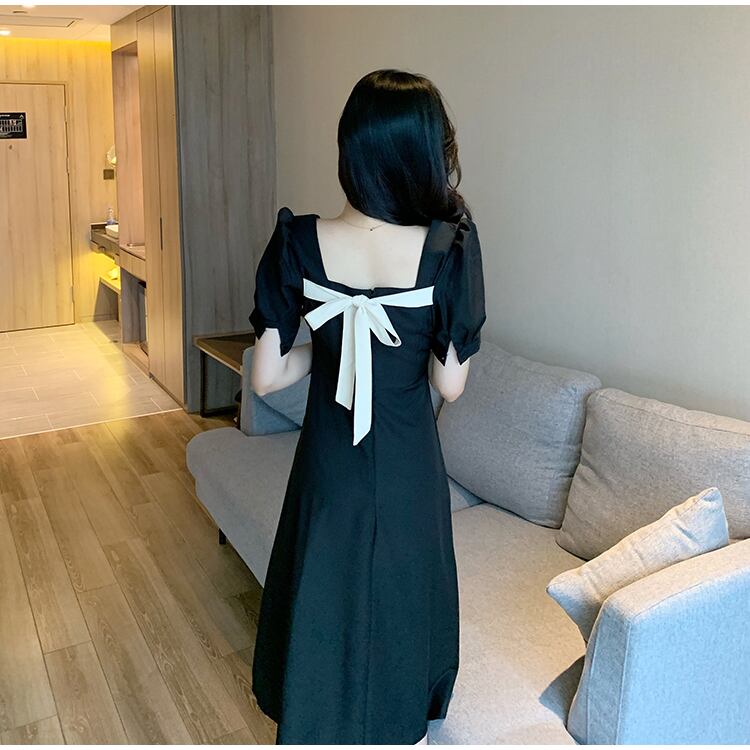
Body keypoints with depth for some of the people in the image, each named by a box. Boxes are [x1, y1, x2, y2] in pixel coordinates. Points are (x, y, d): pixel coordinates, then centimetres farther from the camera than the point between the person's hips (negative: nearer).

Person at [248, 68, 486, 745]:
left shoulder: (298, 243, -15)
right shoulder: (448, 247, -18)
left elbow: (267, 377, -10)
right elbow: (450, 383, -12)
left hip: (328, 467, 1)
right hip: (409, 469, -1)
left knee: (323, 604, 21)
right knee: (403, 604, 22)